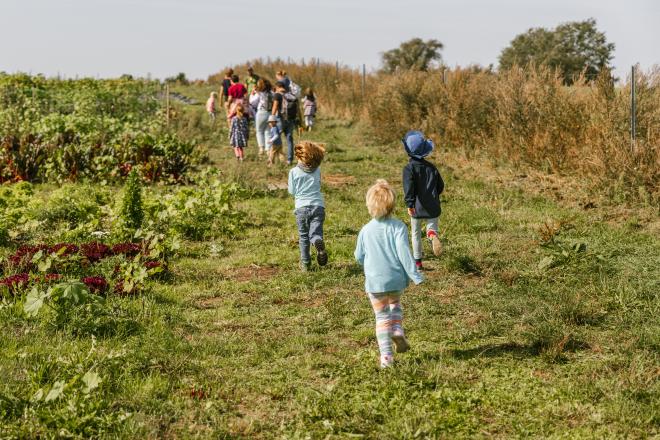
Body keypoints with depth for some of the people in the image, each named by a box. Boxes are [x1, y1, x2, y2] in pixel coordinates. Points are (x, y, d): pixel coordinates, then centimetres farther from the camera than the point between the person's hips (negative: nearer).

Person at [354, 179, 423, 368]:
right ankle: (397, 330, 4)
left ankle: (386, 355, 3)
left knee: (382, 316, 10)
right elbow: (403, 252, -16)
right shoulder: (398, 226, -10)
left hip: (374, 283, 0)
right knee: (395, 303, 29)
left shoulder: (365, 230, -2)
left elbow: (359, 256, 8)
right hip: (396, 280, 0)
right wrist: (415, 276, -12)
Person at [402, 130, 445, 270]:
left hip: (417, 208, -2)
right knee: (432, 227, 8)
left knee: (416, 234, 14)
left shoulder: (409, 168, -8)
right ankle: (432, 234, -31)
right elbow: (441, 186, 12)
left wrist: (409, 204, -31)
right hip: (433, 207, 2)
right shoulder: (431, 167, 6)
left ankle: (417, 262, 21)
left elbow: (408, 187, -24)